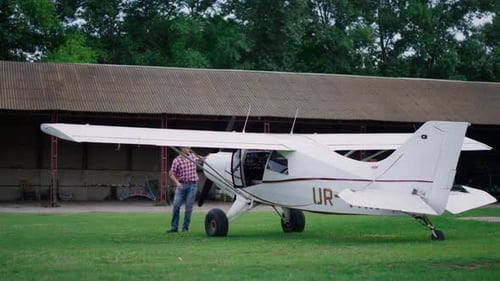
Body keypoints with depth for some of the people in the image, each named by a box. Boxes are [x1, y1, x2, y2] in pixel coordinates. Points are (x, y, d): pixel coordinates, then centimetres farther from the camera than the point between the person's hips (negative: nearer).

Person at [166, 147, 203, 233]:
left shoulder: (193, 156, 9)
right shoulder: (177, 160, -3)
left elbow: (199, 159, 32)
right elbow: (171, 174, -4)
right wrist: (177, 182, -17)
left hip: (192, 185, 2)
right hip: (181, 185, -2)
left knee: (189, 207, -2)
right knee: (176, 205, -7)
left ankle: (185, 228, 5)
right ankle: (174, 227, 3)